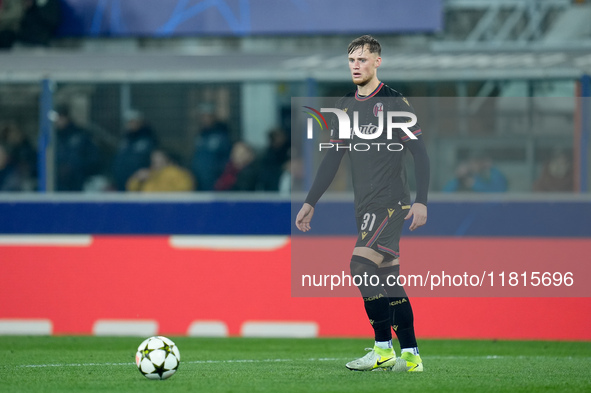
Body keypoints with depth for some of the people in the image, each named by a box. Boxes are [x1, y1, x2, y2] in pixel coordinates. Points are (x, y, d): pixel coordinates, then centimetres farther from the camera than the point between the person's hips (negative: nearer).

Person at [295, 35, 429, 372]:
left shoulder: (394, 102, -6)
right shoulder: (346, 107, 14)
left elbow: (420, 153, -8)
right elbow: (333, 158, 20)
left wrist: (421, 201, -16)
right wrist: (311, 202, 17)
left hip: (390, 202, -7)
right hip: (365, 205, 7)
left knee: (362, 266, -18)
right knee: (389, 279, 6)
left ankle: (384, 350, -14)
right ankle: (410, 356, 9)